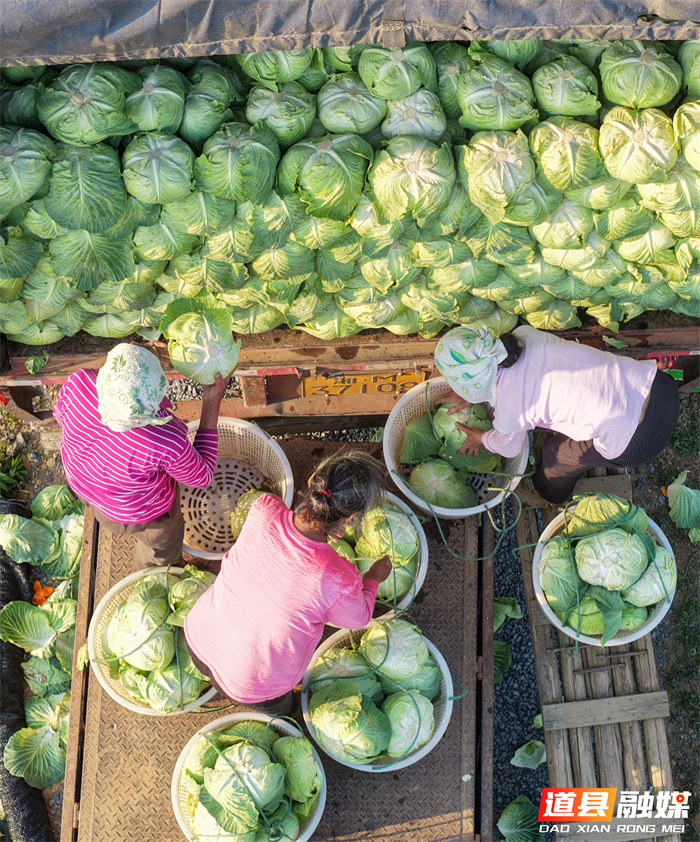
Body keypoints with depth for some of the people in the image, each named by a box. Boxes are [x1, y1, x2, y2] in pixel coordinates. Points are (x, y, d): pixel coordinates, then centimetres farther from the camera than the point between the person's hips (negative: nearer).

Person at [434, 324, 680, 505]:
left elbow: (509, 448, 9)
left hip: (638, 441, -6)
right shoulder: (525, 335, -4)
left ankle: (553, 493, 53)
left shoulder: (508, 411, -17)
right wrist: (474, 396, 27)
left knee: (556, 453, 20)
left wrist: (482, 439, 28)